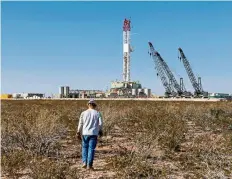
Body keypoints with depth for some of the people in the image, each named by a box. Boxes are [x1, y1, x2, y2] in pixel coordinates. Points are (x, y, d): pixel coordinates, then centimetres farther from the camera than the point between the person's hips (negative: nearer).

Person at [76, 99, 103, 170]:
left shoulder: (84, 113, 3)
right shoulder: (98, 113, 1)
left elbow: (80, 124, 2)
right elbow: (100, 124, -3)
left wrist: (78, 133, 7)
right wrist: (100, 131, 13)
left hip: (85, 133, 1)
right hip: (93, 134, -1)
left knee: (85, 148, 17)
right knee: (91, 149, 2)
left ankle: (84, 162, 8)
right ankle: (89, 165, 1)